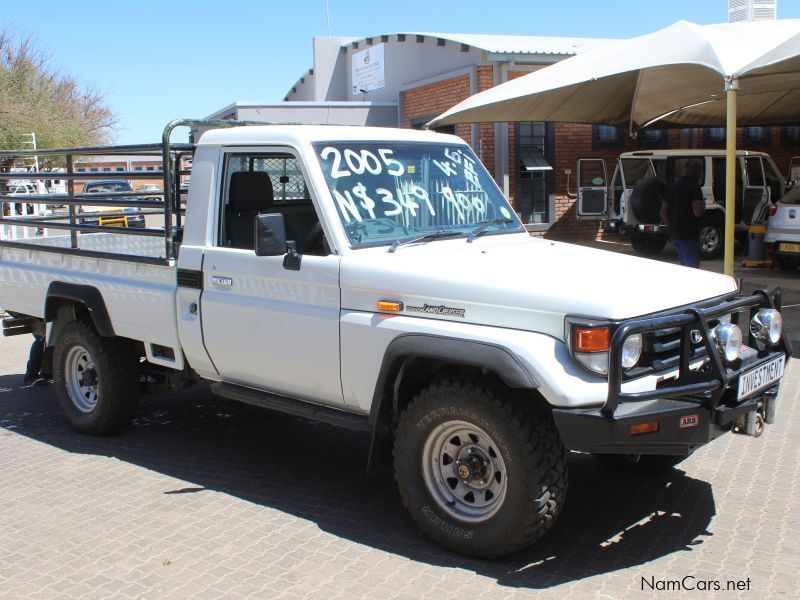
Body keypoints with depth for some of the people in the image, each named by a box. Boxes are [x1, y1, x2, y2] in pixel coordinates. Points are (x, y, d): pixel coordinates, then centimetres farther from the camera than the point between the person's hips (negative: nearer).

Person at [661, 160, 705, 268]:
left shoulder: (675, 186, 15)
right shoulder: (694, 187, -11)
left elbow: (663, 211, 17)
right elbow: (697, 212, -21)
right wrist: (703, 206, 0)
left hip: (674, 234, 8)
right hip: (689, 235, -8)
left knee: (685, 266, 18)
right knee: (692, 267, -5)